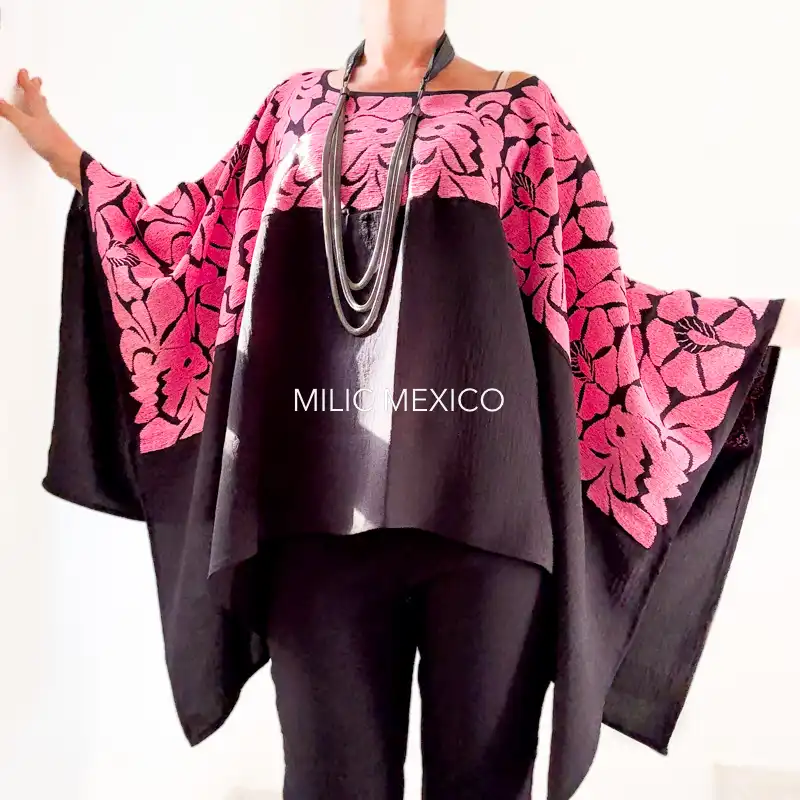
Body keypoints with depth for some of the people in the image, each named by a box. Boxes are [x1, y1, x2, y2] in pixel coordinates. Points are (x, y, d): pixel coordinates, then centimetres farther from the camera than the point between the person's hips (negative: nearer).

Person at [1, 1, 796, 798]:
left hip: (484, 497, -1)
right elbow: (202, 250, 20)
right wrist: (69, 158, 24)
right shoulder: (297, 104, 19)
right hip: (323, 499, 2)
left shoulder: (521, 107, 11)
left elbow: (593, 299, 7)